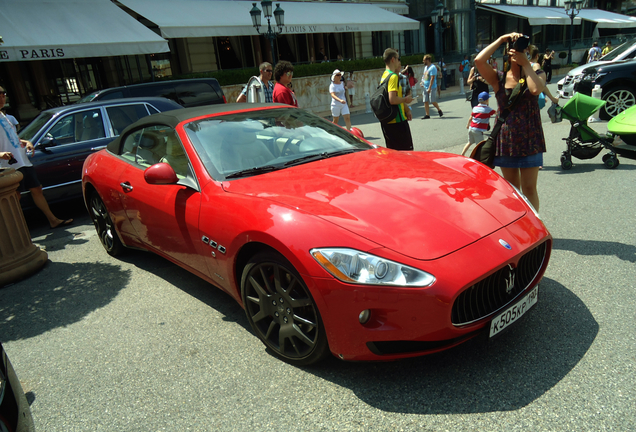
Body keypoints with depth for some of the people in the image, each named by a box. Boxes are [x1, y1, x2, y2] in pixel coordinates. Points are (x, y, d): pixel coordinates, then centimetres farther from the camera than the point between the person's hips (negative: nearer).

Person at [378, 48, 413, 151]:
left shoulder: (384, 75, 13)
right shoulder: (393, 76, -15)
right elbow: (392, 100, -27)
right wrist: (405, 99, -10)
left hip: (386, 122, 9)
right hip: (397, 121, -9)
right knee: (406, 150, -1)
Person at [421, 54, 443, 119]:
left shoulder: (432, 67, -13)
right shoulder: (426, 67, 14)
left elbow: (432, 78, -19)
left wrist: (429, 88, -23)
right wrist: (423, 82, 10)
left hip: (432, 88, -8)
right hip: (425, 87, 8)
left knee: (432, 101, -3)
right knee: (425, 101, 3)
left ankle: (439, 110, 20)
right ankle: (427, 115, 7)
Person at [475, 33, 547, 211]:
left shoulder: (536, 74, 3)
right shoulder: (499, 79, 3)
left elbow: (536, 89, -22)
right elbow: (479, 60, -14)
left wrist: (526, 63, -12)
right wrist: (501, 39, -7)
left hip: (529, 138, -1)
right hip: (505, 138, 2)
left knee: (529, 188, 1)